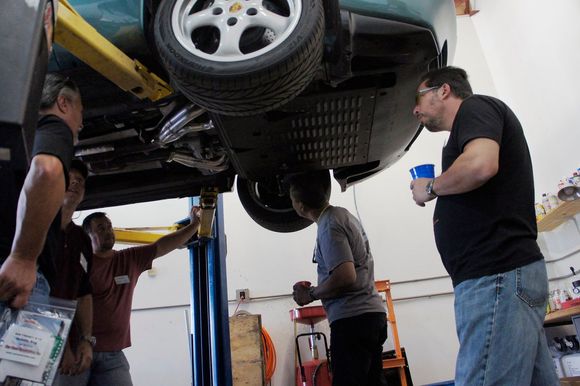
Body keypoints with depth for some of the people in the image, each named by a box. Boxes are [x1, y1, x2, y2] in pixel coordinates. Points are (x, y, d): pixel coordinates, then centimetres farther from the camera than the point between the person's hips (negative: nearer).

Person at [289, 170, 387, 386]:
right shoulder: (343, 215, 13)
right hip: (372, 313, 10)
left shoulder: (329, 226, -15)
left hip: (353, 318, -10)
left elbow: (345, 277, -22)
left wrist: (310, 294, -9)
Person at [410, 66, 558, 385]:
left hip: (497, 275, -11)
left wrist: (430, 188, -6)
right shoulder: (469, 129, 28)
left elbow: (480, 165, -22)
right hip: (503, 273, 11)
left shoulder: (475, 106, 0)